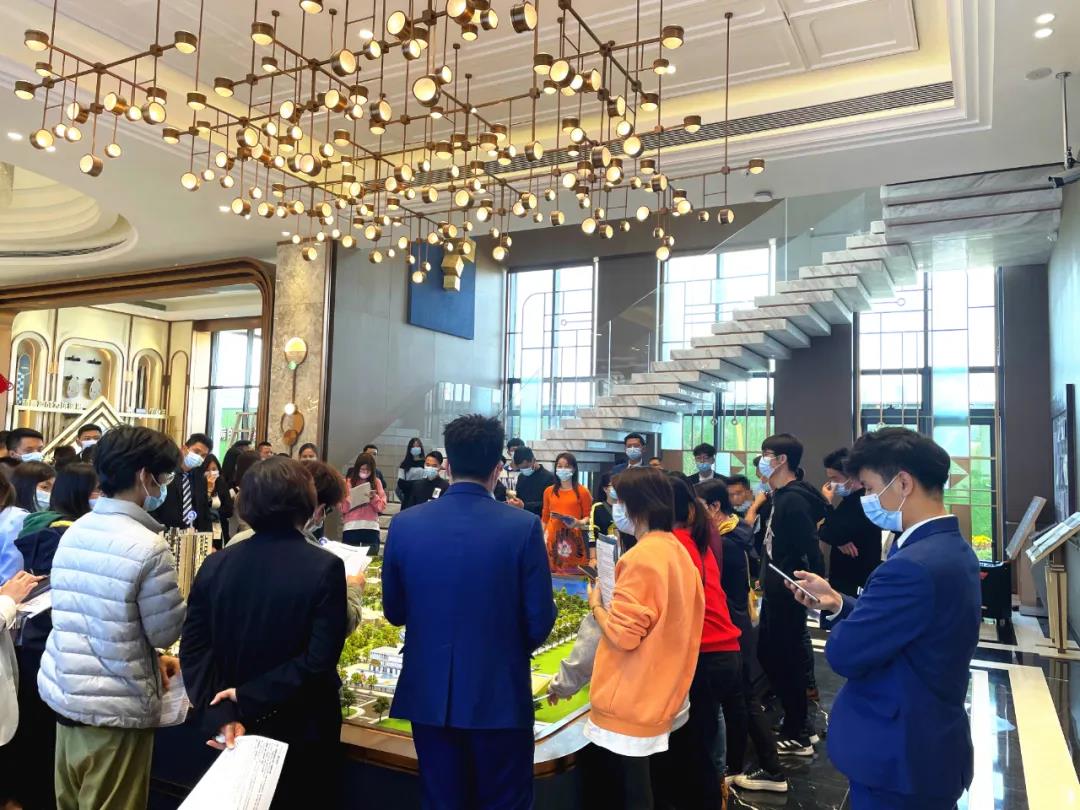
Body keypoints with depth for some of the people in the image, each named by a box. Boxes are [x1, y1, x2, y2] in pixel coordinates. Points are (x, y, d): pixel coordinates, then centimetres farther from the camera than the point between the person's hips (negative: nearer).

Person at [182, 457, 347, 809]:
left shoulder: (215, 564, -5)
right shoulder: (326, 568, -18)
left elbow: (194, 648, -8)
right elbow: (320, 660, -23)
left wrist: (223, 714, -12)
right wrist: (249, 698, -17)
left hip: (235, 730, 4)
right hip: (302, 731, -4)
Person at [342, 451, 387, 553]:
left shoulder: (376, 482, 10)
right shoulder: (348, 483, 7)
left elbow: (382, 507, 4)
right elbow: (343, 508, 2)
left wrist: (374, 498, -13)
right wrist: (350, 499, -15)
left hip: (371, 528, 0)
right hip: (351, 528, 0)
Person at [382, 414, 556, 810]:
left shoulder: (405, 524, -7)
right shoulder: (523, 526, -14)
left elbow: (394, 611, 4)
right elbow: (540, 620, -10)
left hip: (429, 693, 3)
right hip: (500, 694, -2)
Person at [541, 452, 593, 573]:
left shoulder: (582, 491, 0)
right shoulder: (549, 491, 10)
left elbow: (588, 515, 3)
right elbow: (545, 517, 14)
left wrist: (579, 522, -17)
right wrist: (541, 539, 11)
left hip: (574, 538, -3)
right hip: (553, 538, 3)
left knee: (574, 574, -5)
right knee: (553, 573, 0)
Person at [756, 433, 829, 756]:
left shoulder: (794, 499, -20)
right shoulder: (782, 497, 10)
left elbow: (810, 551, -25)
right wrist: (765, 581, 15)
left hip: (788, 593, -10)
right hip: (776, 591, 10)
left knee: (787, 659, 2)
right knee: (768, 654, 18)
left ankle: (798, 737, 17)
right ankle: (796, 722, 34)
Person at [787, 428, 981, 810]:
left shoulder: (912, 566, -30)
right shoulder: (952, 548, 3)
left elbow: (845, 654, -25)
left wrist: (839, 617, -6)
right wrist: (837, 603, -1)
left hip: (899, 755, -9)